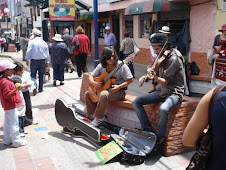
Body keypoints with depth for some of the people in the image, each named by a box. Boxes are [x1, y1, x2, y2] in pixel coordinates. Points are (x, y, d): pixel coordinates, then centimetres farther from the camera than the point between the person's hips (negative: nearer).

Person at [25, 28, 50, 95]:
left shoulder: (31, 42, -9)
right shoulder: (44, 42, 1)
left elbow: (28, 51, -8)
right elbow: (47, 53, 5)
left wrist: (27, 59, 4)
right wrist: (47, 62, 13)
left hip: (34, 60, -2)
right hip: (42, 60, 2)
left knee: (33, 75, 6)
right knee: (41, 75, 12)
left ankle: (34, 85, -17)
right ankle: (40, 88, 17)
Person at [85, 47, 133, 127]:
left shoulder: (121, 65, -14)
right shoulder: (101, 66, 3)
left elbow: (130, 80, -14)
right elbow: (91, 76, 7)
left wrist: (118, 87, -25)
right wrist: (93, 83, -16)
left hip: (119, 91, -7)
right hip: (104, 88, 7)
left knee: (104, 94, -35)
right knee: (87, 94, -1)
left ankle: (99, 118, -19)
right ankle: (92, 115, 7)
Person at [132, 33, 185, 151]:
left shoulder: (173, 59, -17)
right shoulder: (161, 57, 8)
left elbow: (165, 81, -20)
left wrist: (155, 77, -39)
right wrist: (145, 77, 0)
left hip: (174, 93, -8)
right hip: (161, 91, 9)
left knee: (163, 109, -39)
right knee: (136, 102, -5)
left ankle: (159, 138, -17)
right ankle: (149, 131, -4)